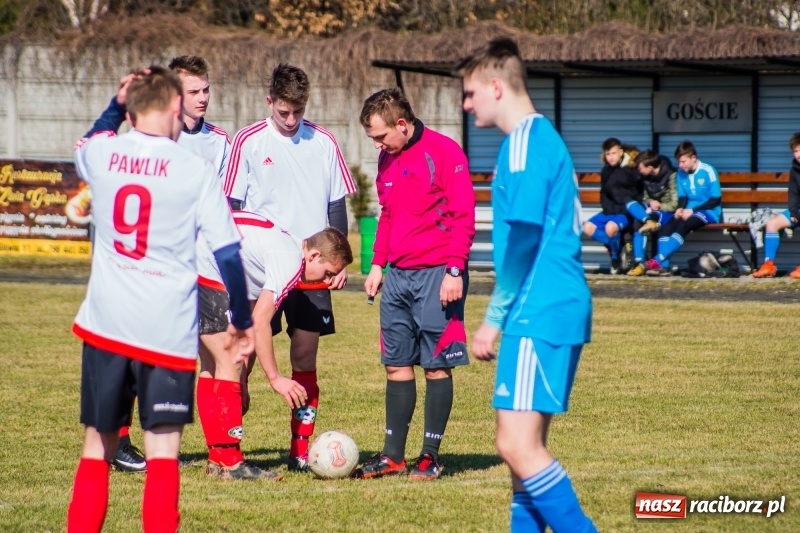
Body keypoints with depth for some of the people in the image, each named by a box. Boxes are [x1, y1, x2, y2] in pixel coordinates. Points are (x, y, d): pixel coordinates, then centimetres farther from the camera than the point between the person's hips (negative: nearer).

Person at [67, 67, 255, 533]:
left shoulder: (101, 154, 2)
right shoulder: (197, 170, -7)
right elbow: (228, 253, -6)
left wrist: (116, 104, 31)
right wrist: (243, 322, 3)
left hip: (105, 325, 3)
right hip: (169, 332, -3)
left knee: (98, 446, 15)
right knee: (163, 451, -3)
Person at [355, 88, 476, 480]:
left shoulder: (444, 153, -9)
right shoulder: (387, 159, 14)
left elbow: (463, 216, -11)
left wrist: (454, 270, -16)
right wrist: (378, 264, 15)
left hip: (436, 275, -7)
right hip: (398, 274, 7)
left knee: (436, 365, -2)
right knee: (397, 364, 7)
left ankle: (431, 455, 3)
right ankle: (393, 454, 12)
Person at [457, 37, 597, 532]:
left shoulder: (525, 141, -11)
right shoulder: (544, 137, 19)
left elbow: (522, 237, -18)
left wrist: (495, 318, -12)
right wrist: (505, 315, 24)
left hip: (539, 315, -10)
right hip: (557, 310, 10)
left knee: (519, 447, -14)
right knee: (524, 445, 12)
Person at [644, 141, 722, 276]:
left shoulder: (708, 171, -11)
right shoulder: (681, 173, 6)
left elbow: (716, 199, -11)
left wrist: (692, 210, -17)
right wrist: (680, 209, -10)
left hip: (709, 212, -6)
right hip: (689, 212, 6)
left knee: (683, 226, -33)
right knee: (667, 227, -24)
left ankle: (658, 260, -39)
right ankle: (663, 266, -33)